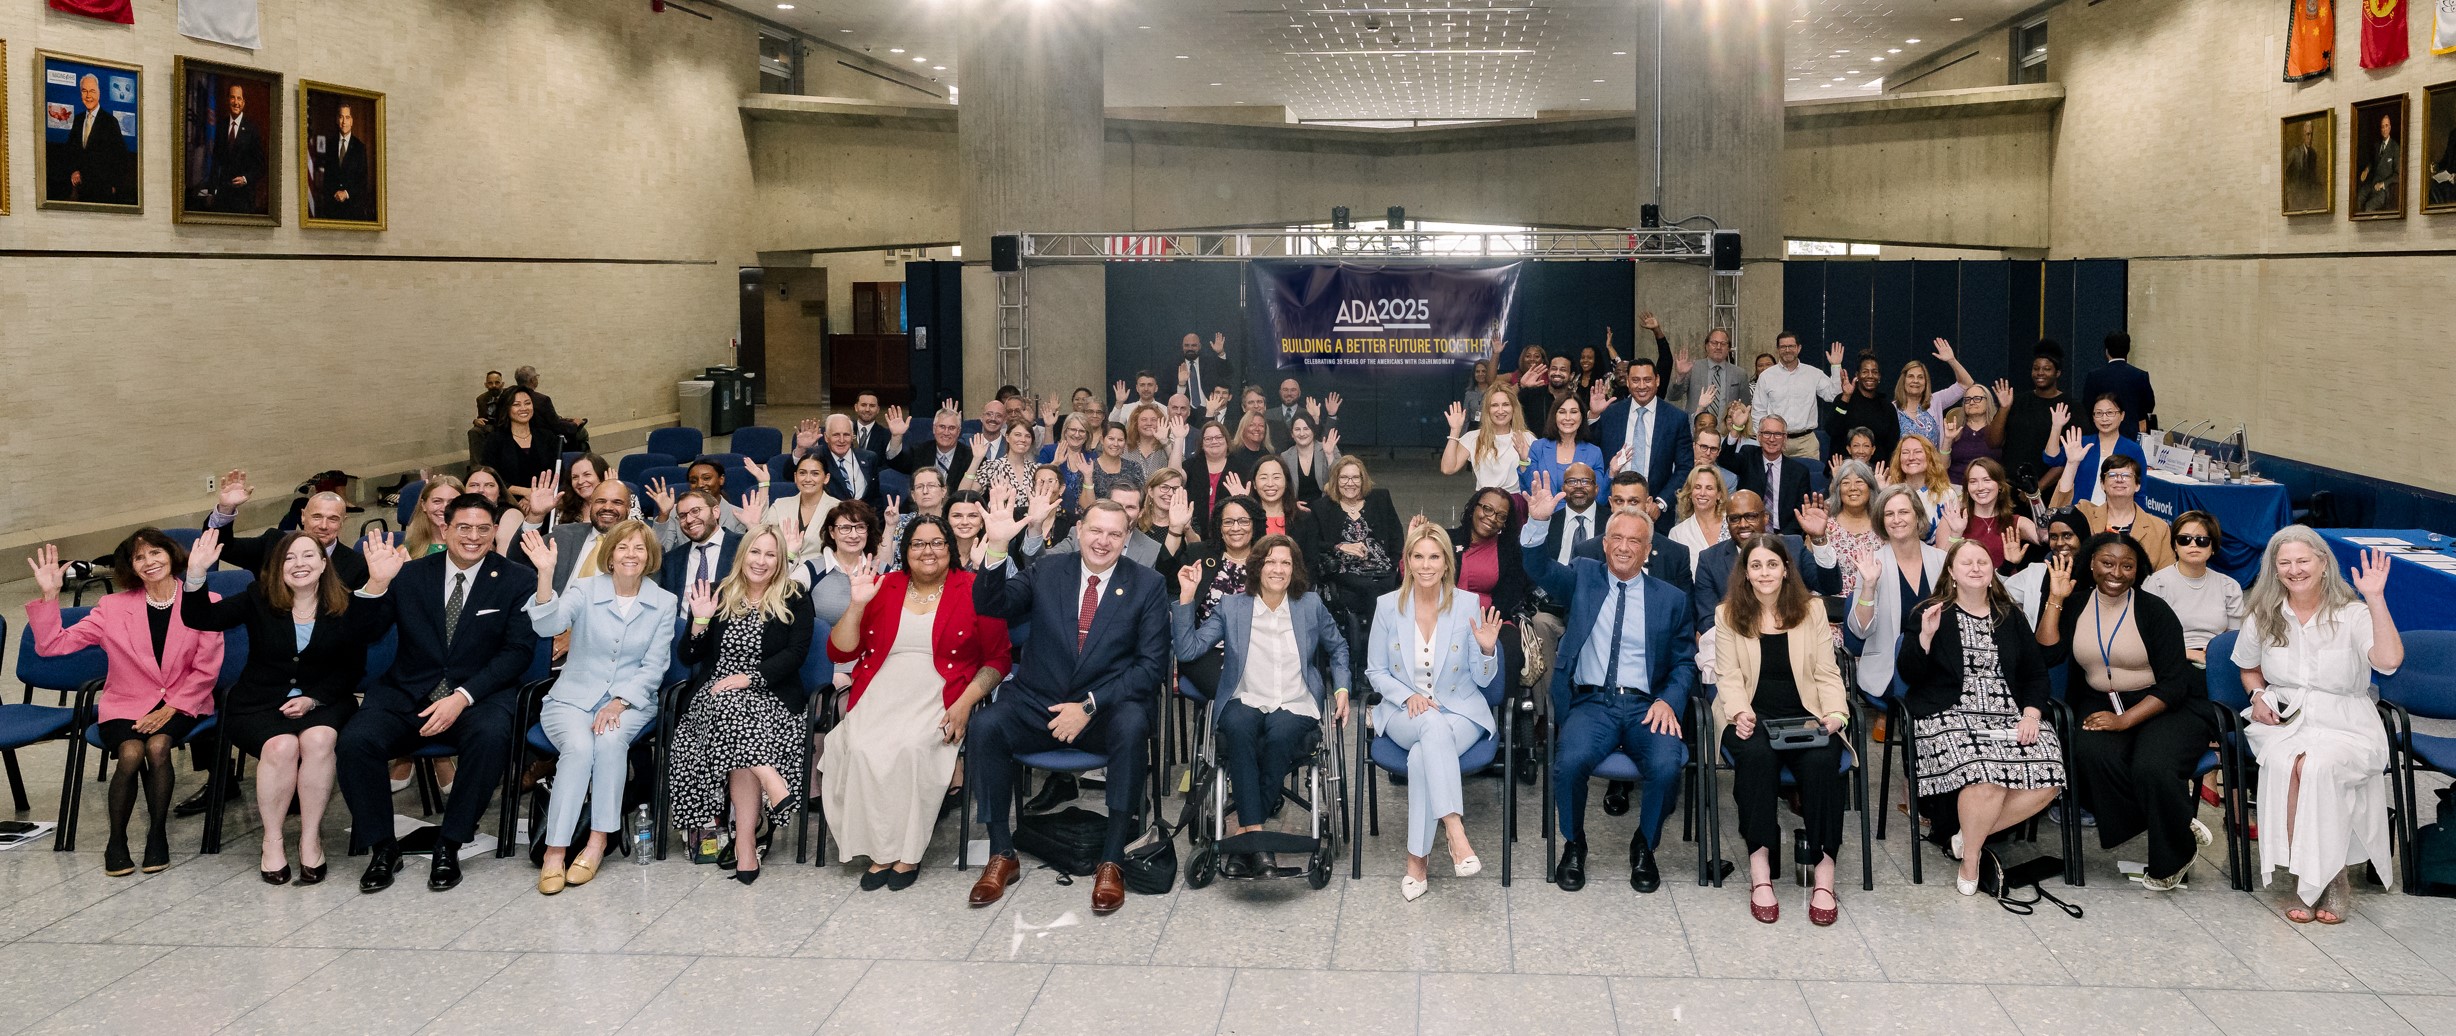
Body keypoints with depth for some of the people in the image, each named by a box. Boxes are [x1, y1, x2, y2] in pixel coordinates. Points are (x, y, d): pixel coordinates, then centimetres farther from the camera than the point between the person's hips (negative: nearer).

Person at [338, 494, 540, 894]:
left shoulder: (517, 581, 4)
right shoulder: (411, 575, 9)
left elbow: (519, 651, -5)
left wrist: (463, 696, -17)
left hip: (479, 695, -2)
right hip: (406, 695, 2)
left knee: (491, 736, -36)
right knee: (355, 741, -26)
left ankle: (449, 846, -18)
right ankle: (382, 848, -7)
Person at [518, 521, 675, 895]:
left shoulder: (664, 602, 3)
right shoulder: (584, 590, -1)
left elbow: (654, 666, 0)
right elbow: (549, 625, -20)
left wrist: (618, 703, -14)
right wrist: (545, 575, -36)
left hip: (630, 701, 1)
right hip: (572, 697, -1)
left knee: (610, 740, -32)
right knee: (578, 746, -31)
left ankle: (599, 841, -24)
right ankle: (555, 850, -27)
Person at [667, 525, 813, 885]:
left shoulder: (795, 600, 7)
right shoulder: (717, 595, 12)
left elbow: (796, 653, -6)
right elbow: (687, 657, 11)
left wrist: (749, 677, -18)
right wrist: (700, 621, -7)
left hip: (771, 698, -1)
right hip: (715, 695, 2)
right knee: (728, 710, -36)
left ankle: (746, 838, -31)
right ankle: (774, 786, -41)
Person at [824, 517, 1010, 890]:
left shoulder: (974, 591, 7)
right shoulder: (882, 588, 14)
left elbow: (998, 659, 5)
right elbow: (839, 653, 11)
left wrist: (965, 703, -9)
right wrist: (857, 604, -3)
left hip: (937, 702, -2)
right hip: (877, 700, 2)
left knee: (912, 748, -33)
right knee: (862, 750, -29)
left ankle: (908, 854, -18)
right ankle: (879, 852, -16)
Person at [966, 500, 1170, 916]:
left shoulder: (1147, 585, 1)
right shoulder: (1047, 573, 7)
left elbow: (1151, 666, -5)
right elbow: (991, 604, -7)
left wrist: (1089, 706, -15)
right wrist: (997, 549, -25)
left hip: (1108, 708, -2)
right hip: (1038, 705, 2)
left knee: (1132, 726, -35)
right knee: (985, 726, -26)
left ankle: (1112, 861, -24)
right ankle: (1001, 854, -12)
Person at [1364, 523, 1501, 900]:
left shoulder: (1467, 605, -3)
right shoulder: (1388, 605, -1)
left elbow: (1483, 679, 1)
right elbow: (1375, 671, 6)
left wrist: (1487, 648, -20)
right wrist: (1408, 697, -13)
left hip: (1460, 711, 0)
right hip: (1405, 714, 0)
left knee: (1422, 756, -35)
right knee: (1432, 723, -38)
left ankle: (1417, 861, -28)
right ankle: (1456, 834, -47)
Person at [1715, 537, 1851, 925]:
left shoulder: (1812, 609, 11)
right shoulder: (1728, 615, 9)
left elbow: (1827, 674, 7)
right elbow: (1729, 675, 2)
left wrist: (1835, 713, -11)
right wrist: (1740, 712, -17)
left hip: (1806, 717, 1)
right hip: (1752, 718, -1)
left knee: (1821, 761, -32)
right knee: (1756, 755, -36)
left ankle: (1824, 870, -28)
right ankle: (1760, 869, -33)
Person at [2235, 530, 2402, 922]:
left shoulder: (2352, 615, -3)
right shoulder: (2263, 617, 8)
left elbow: (2390, 659, -22)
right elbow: (2250, 669, 25)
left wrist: (2376, 598, -22)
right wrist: (2258, 696, 3)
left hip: (2344, 724, -2)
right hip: (2282, 719, 2)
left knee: (2317, 767, -35)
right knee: (2283, 765, -33)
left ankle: (2330, 879, -19)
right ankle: (2305, 881, -24)